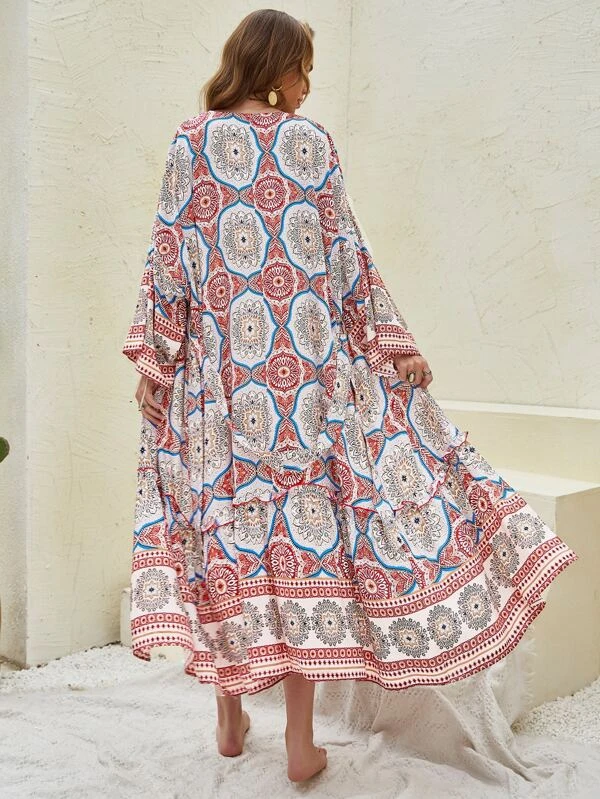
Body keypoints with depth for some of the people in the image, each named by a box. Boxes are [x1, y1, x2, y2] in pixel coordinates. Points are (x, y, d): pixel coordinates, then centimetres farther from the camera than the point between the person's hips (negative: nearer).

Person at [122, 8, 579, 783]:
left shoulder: (192, 141, 6)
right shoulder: (309, 140, 3)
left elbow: (169, 255, 3)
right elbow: (347, 254, 2)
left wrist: (152, 357, 8)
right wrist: (394, 342, 9)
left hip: (218, 368, 2)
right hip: (310, 363, -1)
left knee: (229, 511, 10)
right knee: (309, 512, 3)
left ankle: (230, 715, 22)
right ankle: (301, 738, 11)